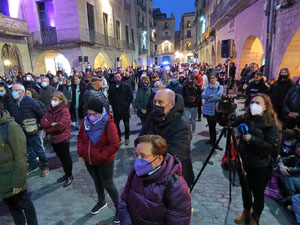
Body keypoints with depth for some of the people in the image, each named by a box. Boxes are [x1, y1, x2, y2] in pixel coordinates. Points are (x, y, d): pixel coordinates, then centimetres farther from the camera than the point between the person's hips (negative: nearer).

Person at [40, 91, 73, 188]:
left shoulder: (64, 110, -16)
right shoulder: (50, 109, 5)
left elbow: (60, 125, -25)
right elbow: (42, 122, -2)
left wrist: (48, 130, -10)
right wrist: (51, 124, -21)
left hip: (63, 139, -7)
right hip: (54, 139, 7)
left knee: (66, 157, 8)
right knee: (61, 157, 19)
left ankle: (70, 176, 26)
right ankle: (66, 174, 36)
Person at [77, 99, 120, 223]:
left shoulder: (109, 124, -26)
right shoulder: (85, 121, -7)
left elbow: (115, 145, -25)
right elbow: (80, 136, 8)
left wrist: (101, 155, -24)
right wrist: (80, 150, -5)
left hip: (105, 162, -6)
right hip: (89, 160, 6)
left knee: (108, 184, 7)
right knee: (97, 182, 25)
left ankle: (119, 207, 30)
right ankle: (101, 202, 51)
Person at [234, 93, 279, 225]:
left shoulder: (270, 124, -13)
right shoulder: (246, 119, -2)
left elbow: (272, 147, -18)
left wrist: (252, 139, -26)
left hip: (260, 167, -4)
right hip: (243, 162, 4)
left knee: (258, 194, 14)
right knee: (245, 190, 22)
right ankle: (246, 213, 48)